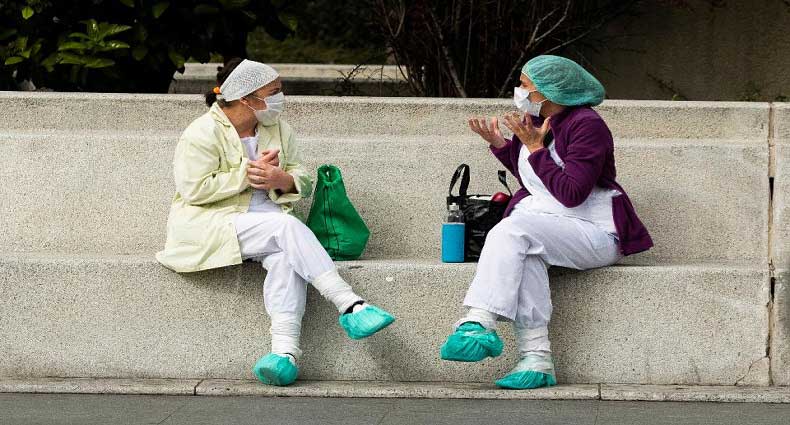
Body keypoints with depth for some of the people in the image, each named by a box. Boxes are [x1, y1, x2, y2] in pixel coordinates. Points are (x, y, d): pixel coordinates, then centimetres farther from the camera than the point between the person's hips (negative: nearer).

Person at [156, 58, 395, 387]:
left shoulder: (279, 130, 14)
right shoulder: (203, 133, -7)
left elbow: (303, 181, 15)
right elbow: (194, 189, -16)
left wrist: (281, 179, -9)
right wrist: (246, 174, -15)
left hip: (266, 220, 5)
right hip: (212, 222, -5)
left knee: (285, 256, -32)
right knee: (287, 227, -32)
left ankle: (285, 350, -49)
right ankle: (350, 306, -36)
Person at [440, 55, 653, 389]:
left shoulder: (586, 125, -11)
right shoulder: (538, 123, 13)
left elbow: (571, 193, -20)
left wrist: (535, 148, -15)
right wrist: (499, 144, 16)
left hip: (595, 233, -7)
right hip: (548, 225, 7)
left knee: (513, 230, -30)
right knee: (524, 255, -30)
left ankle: (479, 323, -41)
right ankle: (536, 359, -40)